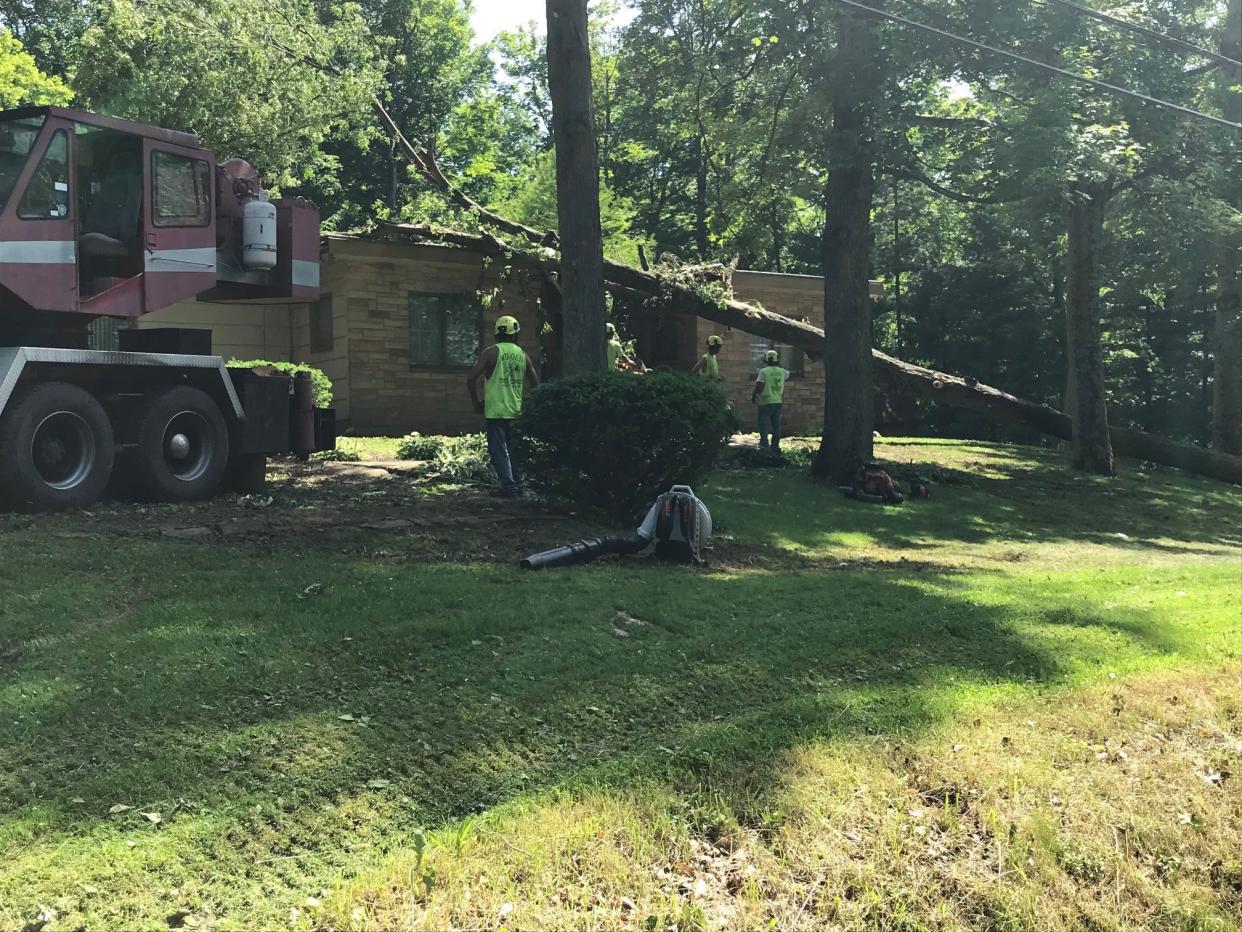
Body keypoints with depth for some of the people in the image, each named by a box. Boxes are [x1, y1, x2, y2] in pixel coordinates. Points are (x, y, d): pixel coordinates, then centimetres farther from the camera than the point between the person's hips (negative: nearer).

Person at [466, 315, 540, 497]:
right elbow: (536, 384, 11)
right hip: (517, 411, 4)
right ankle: (518, 483, 16)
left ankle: (508, 484, -11)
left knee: (499, 449, -2)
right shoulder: (523, 355, 7)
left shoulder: (491, 352, -5)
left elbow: (471, 379, -10)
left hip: (496, 410, -4)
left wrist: (476, 403, 1)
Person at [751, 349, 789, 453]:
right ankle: (775, 446, 13)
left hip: (766, 402, -5)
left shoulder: (763, 371, -12)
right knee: (776, 425, 10)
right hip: (778, 401, 5)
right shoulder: (781, 372, 5)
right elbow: (788, 374, 29)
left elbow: (758, 387, -17)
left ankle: (764, 445, -6)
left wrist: (753, 395, -1)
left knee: (763, 424, 2)